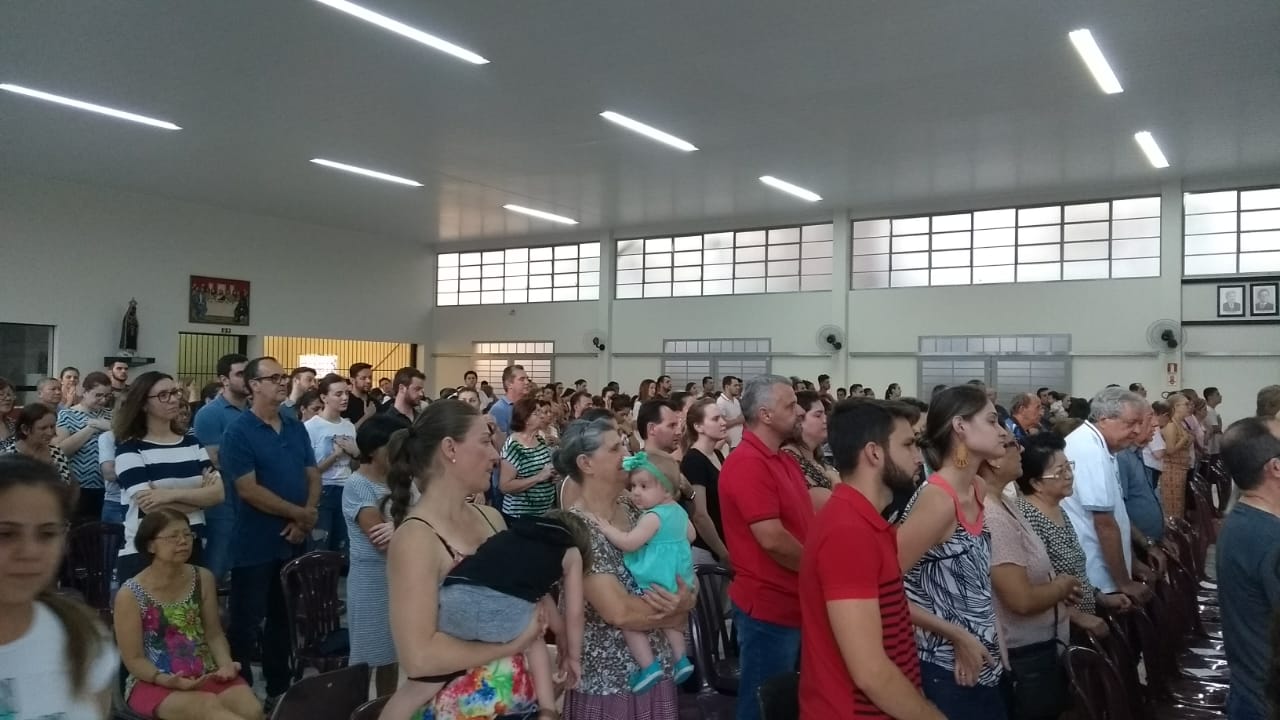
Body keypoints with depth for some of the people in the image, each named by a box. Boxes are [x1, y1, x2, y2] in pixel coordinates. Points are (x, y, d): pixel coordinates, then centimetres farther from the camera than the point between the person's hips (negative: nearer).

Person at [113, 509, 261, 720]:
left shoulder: (203, 578, 3)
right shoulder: (130, 594, -8)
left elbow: (214, 634, 8)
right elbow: (134, 659, -6)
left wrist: (226, 663, -11)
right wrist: (166, 680, -23)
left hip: (205, 674, 4)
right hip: (153, 682, -3)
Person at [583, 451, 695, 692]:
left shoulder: (653, 516, -22)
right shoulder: (678, 511, 7)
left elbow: (629, 543, -28)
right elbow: (691, 535, 23)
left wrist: (606, 528, -20)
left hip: (657, 584, -10)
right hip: (677, 580, 10)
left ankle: (649, 667, -5)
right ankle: (681, 659, 33)